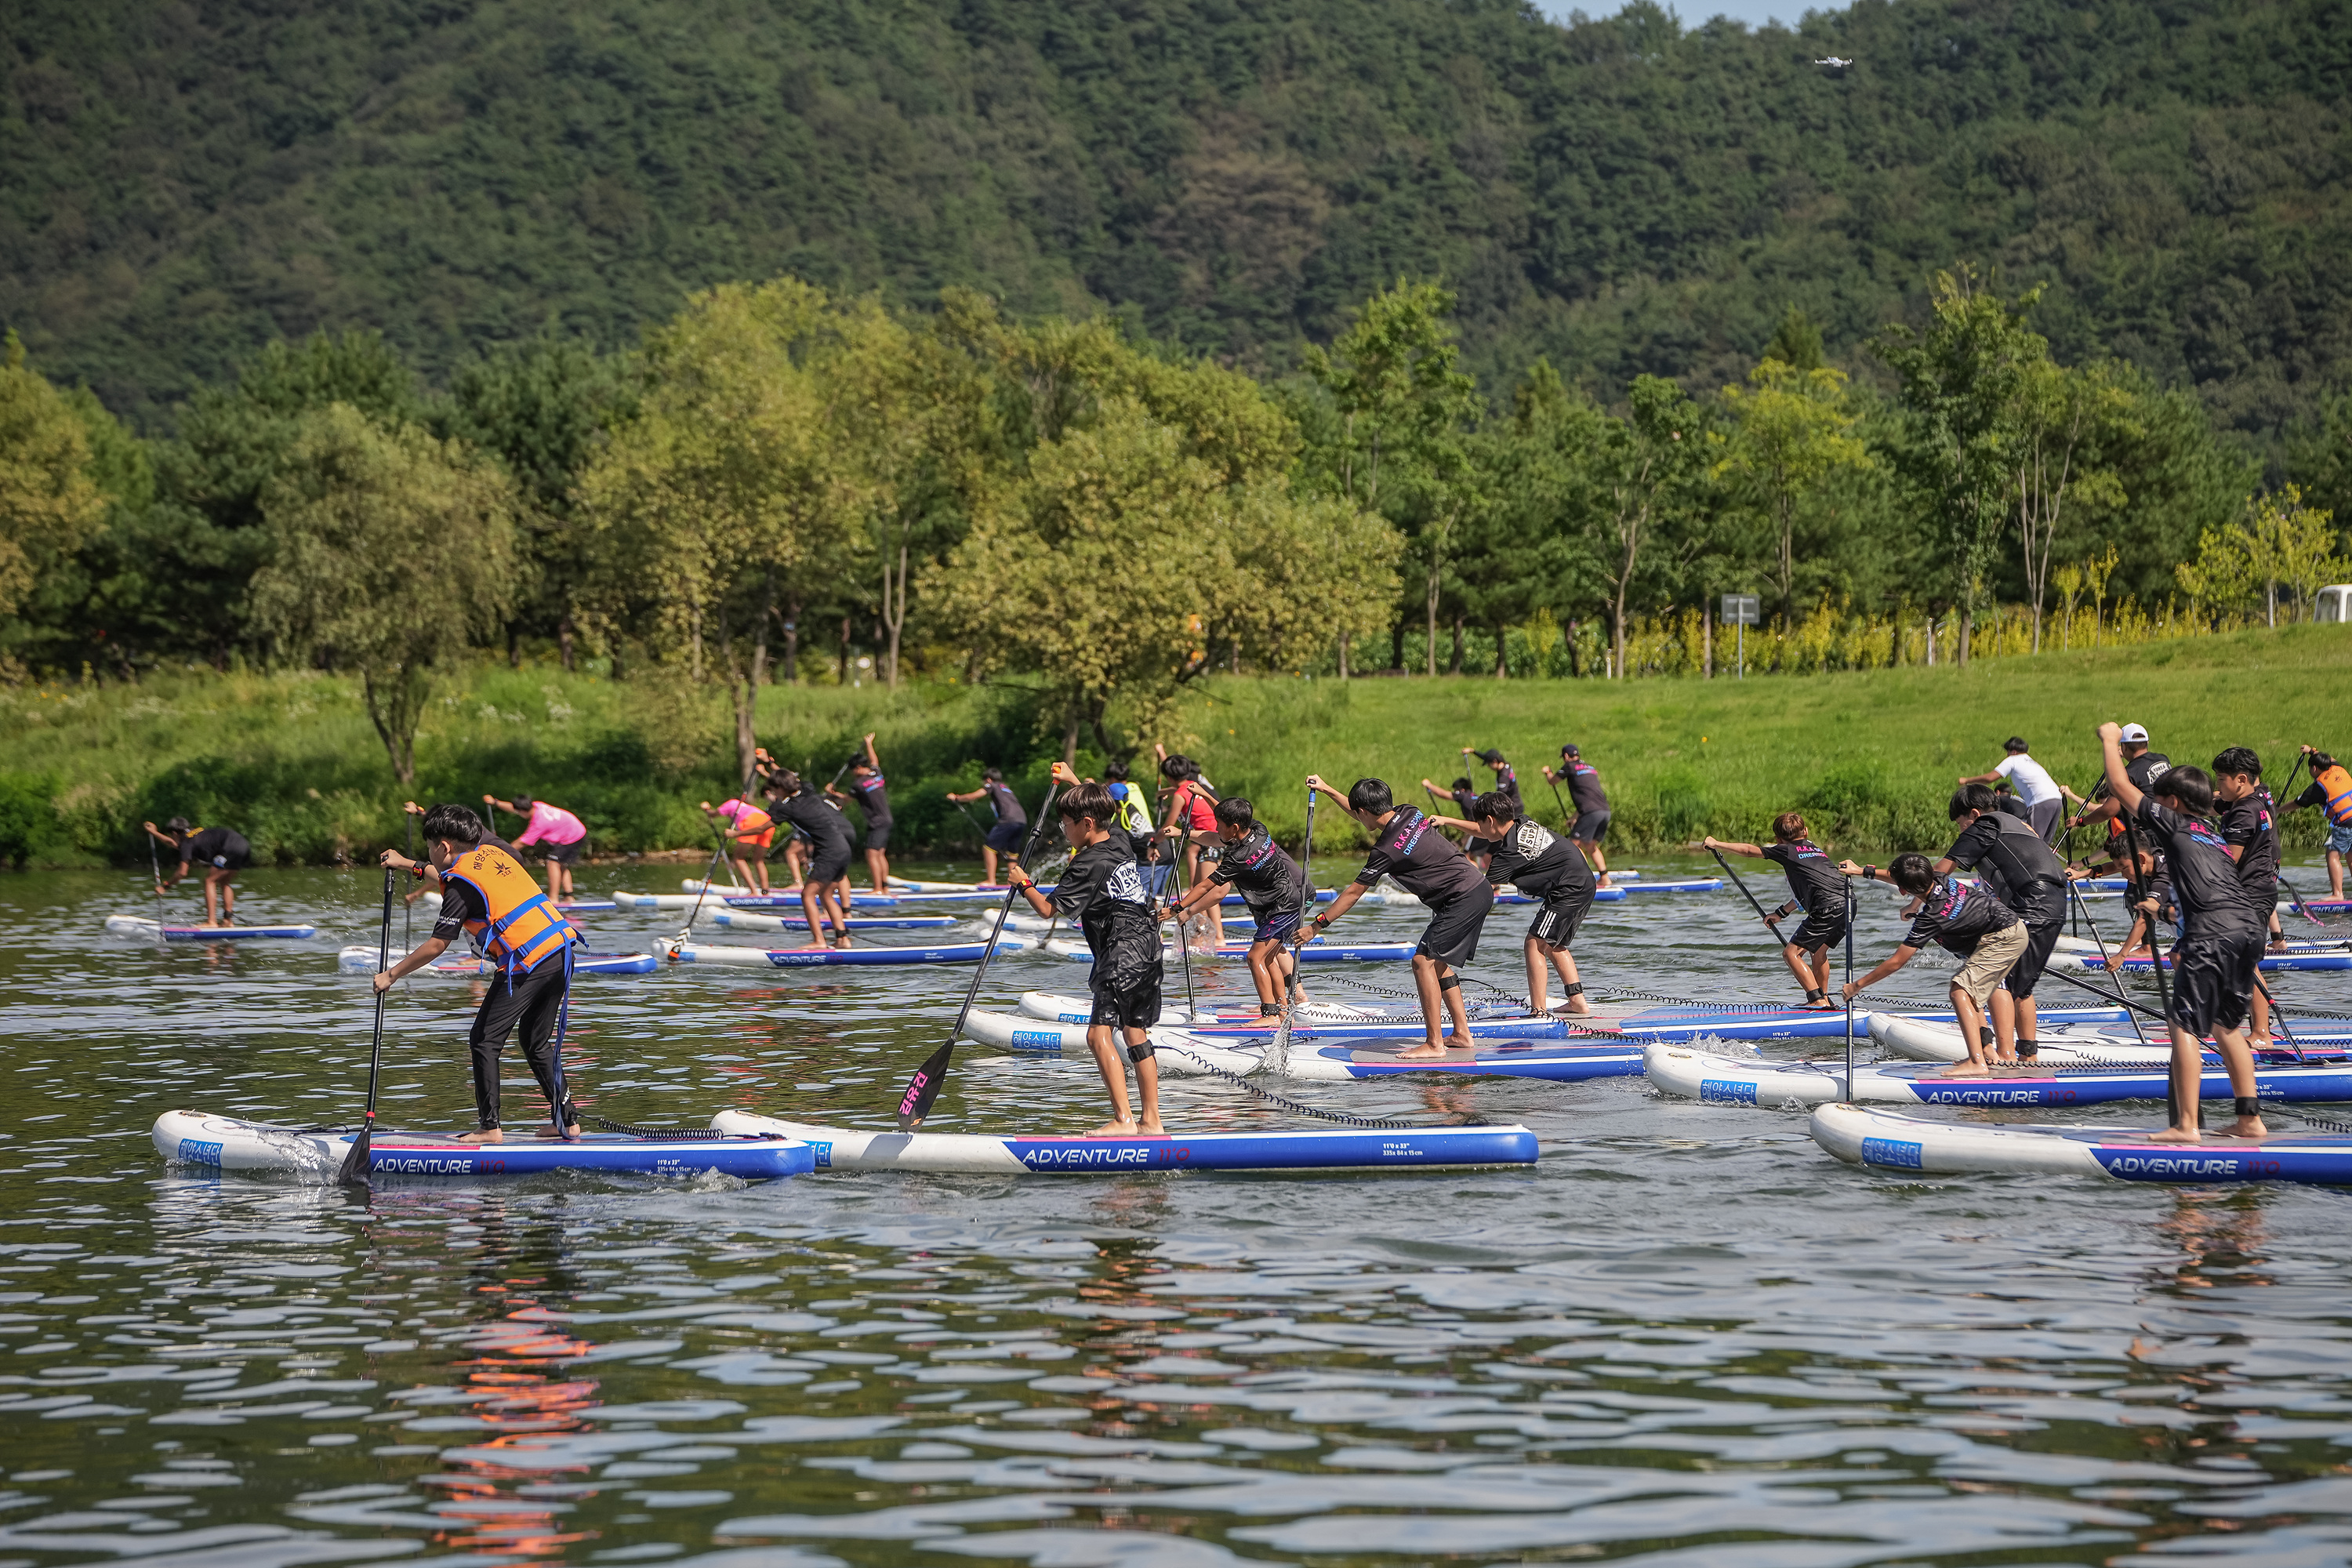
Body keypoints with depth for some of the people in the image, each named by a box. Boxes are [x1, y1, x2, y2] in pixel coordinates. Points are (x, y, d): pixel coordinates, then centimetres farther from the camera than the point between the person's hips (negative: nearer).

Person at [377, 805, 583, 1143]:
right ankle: (567, 1122, 17)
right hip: (560, 950, 9)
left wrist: (391, 975, 5)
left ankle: (490, 1128, -3)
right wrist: (408, 865, 50)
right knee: (538, 1044, 18)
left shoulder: (460, 884, -7)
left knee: (484, 1041, 0)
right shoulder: (491, 853, 17)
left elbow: (436, 946, -6)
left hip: (527, 963, -9)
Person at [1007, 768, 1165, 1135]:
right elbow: (1099, 811, 34)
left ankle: (1123, 1119, -20)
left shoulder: (1088, 865, -15)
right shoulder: (1120, 840, 9)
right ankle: (1151, 1120, 12)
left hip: (1121, 953, -10)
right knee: (1136, 1033, 12)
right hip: (1148, 951, 10)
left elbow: (1048, 909, -10)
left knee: (1099, 1033, -12)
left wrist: (1024, 883, 5)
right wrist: (1074, 782, 40)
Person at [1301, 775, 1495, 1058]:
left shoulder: (1387, 850, -18)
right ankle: (1462, 1033, 17)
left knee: (1423, 960, -12)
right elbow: (1371, 819, 28)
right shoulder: (1409, 812, 6)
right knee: (1438, 962, 16)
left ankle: (1435, 1044, -15)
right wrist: (1327, 790, 31)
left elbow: (1353, 892, -10)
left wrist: (1316, 925, 0)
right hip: (1480, 889, 10)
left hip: (1463, 900, -10)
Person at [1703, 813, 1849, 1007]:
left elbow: (1750, 850, 14)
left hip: (1827, 908, -8)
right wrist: (1782, 913, 39)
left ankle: (1818, 1000, -11)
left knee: (1791, 953, -3)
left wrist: (1717, 844, 25)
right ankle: (1823, 998, 31)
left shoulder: (1787, 851, 6)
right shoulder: (1817, 849, 27)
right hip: (1848, 905, 8)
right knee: (1818, 950, 28)